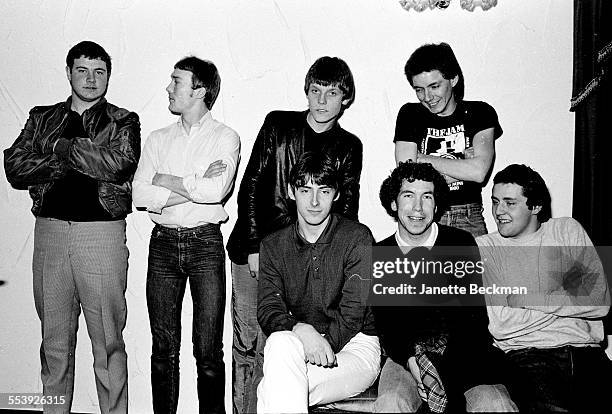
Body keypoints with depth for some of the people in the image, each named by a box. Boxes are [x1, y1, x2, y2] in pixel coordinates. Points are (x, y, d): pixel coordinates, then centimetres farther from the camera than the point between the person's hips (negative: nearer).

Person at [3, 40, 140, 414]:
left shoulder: (123, 122, 7)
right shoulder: (42, 119, 15)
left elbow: (118, 163, -13)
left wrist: (61, 147, -6)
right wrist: (76, 160, -8)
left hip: (102, 232, -3)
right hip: (49, 231, 3)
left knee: (108, 339, 0)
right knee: (54, 339, 11)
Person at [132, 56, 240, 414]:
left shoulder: (225, 138, 2)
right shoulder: (158, 139, 12)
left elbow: (216, 191, -16)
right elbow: (140, 195, 0)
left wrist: (164, 179, -5)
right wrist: (194, 188, -9)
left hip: (205, 241, -3)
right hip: (163, 241, 3)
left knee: (209, 350, 0)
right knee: (164, 347, 8)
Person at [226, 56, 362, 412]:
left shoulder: (349, 147, 8)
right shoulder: (278, 125, 6)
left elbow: (347, 211, 5)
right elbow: (250, 185, 2)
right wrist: (254, 246, -6)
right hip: (256, 251, 0)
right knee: (248, 344, 1)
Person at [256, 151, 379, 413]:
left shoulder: (357, 238, -3)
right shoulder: (273, 246, 8)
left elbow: (353, 313, -9)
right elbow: (268, 310, -4)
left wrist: (324, 344, -23)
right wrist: (301, 331, -25)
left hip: (354, 345, -3)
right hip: (294, 346, 4)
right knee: (280, 341, -33)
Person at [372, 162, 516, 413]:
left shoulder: (461, 243, 3)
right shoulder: (379, 255, 6)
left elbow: (475, 316, -4)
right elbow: (385, 325, 2)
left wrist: (447, 368, -20)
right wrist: (411, 361, -19)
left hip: (463, 353, 0)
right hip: (407, 356, 1)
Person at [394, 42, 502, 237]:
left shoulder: (480, 113, 6)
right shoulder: (409, 115, 6)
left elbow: (479, 172, -9)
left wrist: (423, 159, -5)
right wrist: (463, 163, -5)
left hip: (469, 221, 0)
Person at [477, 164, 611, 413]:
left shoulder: (568, 231, 14)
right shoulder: (483, 248, 7)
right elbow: (499, 324, -6)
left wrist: (526, 298, -3)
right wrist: (568, 301, 0)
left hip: (585, 351, 3)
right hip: (526, 355, -2)